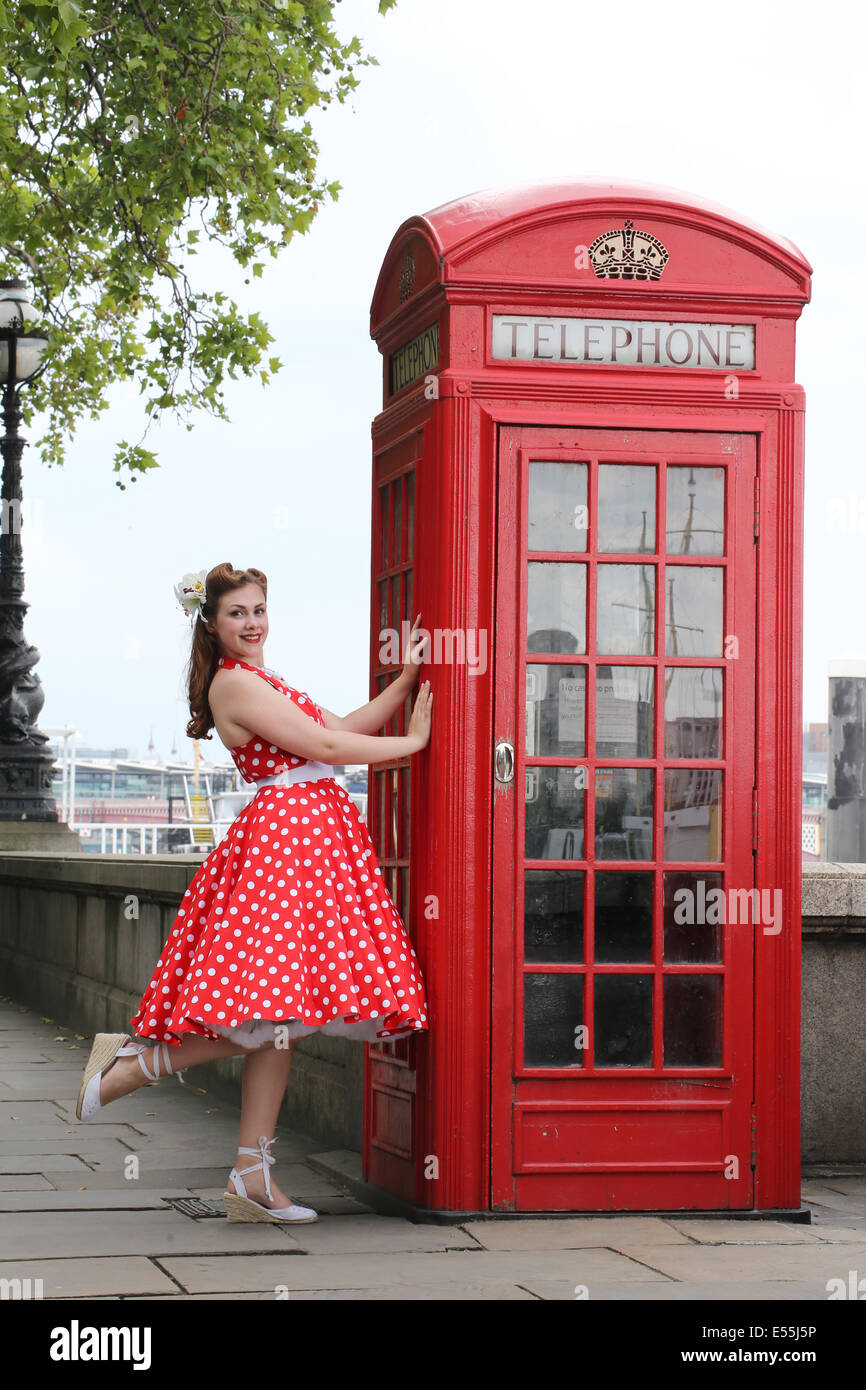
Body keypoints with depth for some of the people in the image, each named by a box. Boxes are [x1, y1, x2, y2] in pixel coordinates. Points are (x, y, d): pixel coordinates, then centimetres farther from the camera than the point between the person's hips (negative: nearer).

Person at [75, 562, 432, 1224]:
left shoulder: (263, 682, 23)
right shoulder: (234, 683, -8)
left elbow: (346, 726, 20)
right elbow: (326, 746, -10)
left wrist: (407, 679, 15)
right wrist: (412, 741, -1)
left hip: (312, 838, 10)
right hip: (286, 829, -10)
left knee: (277, 1021, 4)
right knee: (275, 1016, -16)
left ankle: (253, 1178, 3)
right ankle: (139, 1060, -4)